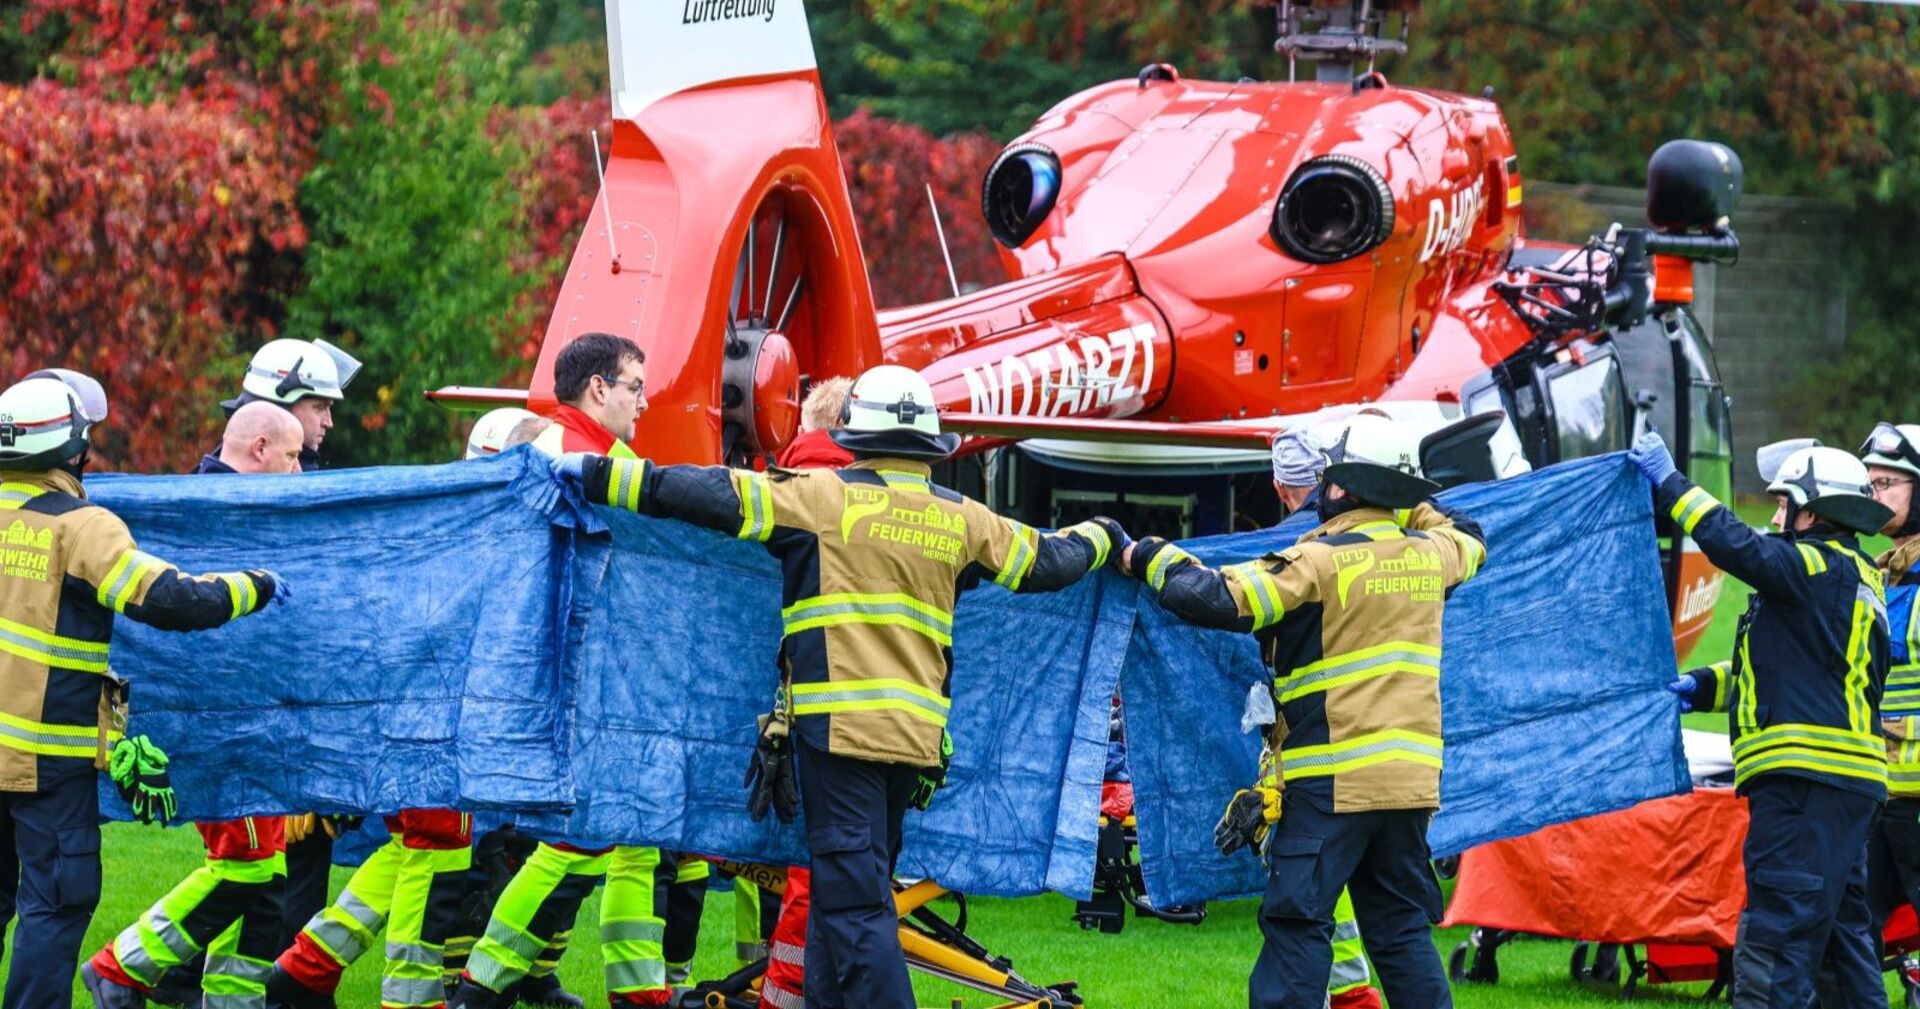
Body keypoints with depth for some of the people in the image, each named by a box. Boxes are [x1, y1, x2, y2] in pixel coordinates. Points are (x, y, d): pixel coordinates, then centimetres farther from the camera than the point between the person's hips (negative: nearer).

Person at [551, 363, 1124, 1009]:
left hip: (839, 727, -5)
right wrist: (1101, 537, 46)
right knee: (845, 889, 17)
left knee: (854, 904, -8)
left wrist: (598, 474, -4)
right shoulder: (962, 520, 11)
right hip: (918, 735, 5)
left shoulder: (825, 497, -3)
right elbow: (1047, 562, 24)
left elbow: (716, 497, -8)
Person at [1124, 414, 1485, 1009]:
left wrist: (1152, 560, -2)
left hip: (1331, 779, -6)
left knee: (1297, 923, -4)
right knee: (1401, 927, 12)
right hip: (1411, 775, 6)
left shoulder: (1320, 561, -10)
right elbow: (1469, 541, 34)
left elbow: (1224, 600, -17)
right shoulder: (1430, 554, 9)